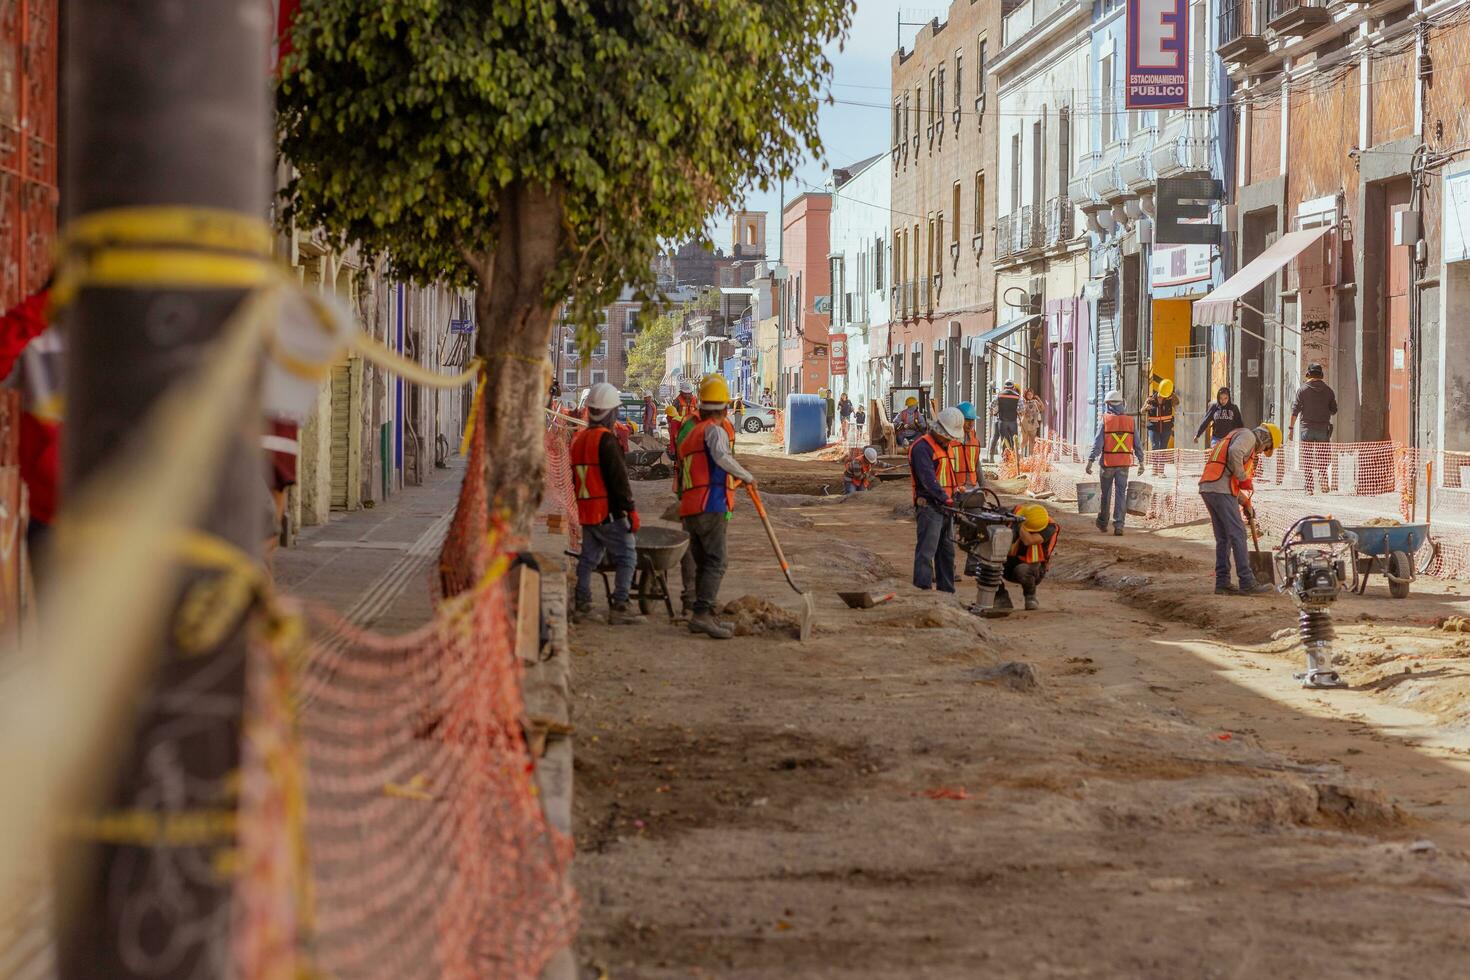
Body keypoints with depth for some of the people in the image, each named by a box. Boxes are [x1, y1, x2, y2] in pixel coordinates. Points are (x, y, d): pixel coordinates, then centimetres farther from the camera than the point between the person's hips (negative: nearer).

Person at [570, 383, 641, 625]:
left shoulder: (578, 440, 12)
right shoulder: (606, 440, -15)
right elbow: (618, 479, -18)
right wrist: (631, 509, -15)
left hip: (586, 512, 8)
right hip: (609, 513, -8)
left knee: (589, 557, 16)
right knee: (627, 557, -2)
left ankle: (581, 603, 16)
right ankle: (619, 607, -9)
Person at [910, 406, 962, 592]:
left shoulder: (944, 446, 19)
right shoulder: (922, 447, -14)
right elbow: (928, 478, -25)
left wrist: (953, 496, 22)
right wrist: (944, 498, -33)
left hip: (944, 506, 10)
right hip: (929, 506, -10)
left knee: (947, 549, 14)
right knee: (927, 549, -13)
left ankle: (947, 588, 21)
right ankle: (923, 587, -15)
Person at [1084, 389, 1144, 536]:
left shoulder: (1105, 420, -6)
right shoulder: (1130, 420, 3)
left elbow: (1098, 443, -12)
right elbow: (1137, 444, 6)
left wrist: (1090, 460, -13)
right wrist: (1141, 462, 13)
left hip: (1108, 463, -2)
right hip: (1124, 463, 2)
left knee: (1105, 493, 13)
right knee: (1121, 494, 3)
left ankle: (1102, 523, 25)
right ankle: (1118, 525, -4)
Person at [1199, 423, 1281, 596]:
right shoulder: (1248, 436, 1)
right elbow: (1234, 452, -22)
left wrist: (1245, 502, 25)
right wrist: (1244, 478, -13)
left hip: (1208, 489, 10)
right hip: (1221, 490, -10)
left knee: (1223, 538, 12)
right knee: (1237, 534, -8)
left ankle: (1222, 584, 11)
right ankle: (1247, 583, -10)